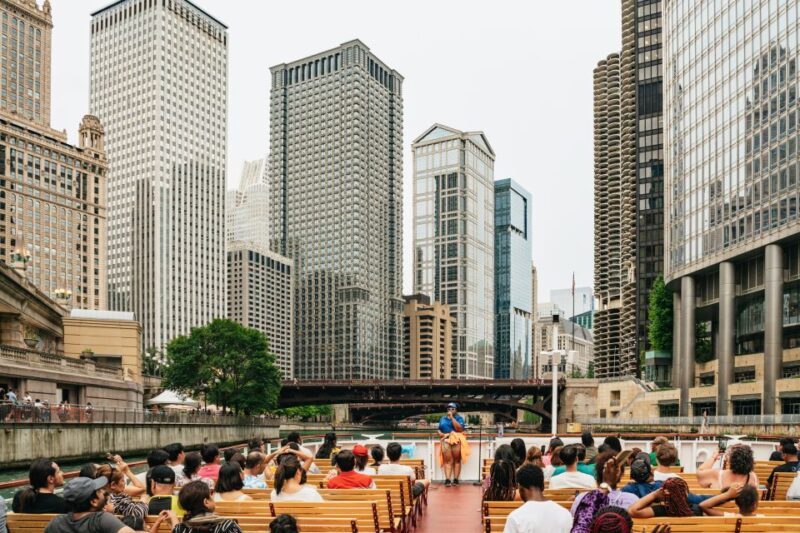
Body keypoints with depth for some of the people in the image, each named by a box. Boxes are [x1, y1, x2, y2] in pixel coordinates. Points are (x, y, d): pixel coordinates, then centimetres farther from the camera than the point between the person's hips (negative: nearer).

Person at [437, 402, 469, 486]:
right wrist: (441, 434, -4)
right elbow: (439, 430, 19)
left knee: (457, 460, -6)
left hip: (457, 439, -1)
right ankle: (447, 479, -21)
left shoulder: (459, 418, 9)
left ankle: (455, 479, -8)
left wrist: (452, 417, -7)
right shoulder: (443, 418, 20)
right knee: (447, 460, -11)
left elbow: (459, 428, -8)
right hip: (446, 439, 2)